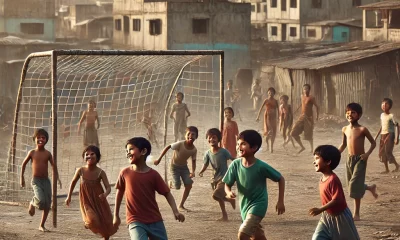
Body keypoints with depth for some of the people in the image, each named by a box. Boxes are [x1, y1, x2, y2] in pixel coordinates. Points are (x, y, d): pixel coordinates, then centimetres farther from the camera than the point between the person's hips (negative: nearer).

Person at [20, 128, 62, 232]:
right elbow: (24, 164, 9)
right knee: (41, 200, -25)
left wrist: (57, 178, -3)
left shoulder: (47, 154, 2)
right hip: (36, 181, -3)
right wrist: (22, 178, 10)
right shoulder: (32, 152, -2)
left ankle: (42, 225, 16)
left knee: (47, 205, 2)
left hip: (46, 181, 3)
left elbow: (53, 166, 7)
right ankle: (32, 204, 10)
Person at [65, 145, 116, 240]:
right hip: (87, 202, -1)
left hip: (99, 201, 1)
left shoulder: (101, 172, -15)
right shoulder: (80, 171, -11)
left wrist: (105, 194, -42)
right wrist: (69, 196, 11)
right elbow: (73, 182, 7)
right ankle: (87, 222, 12)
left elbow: (108, 187, -19)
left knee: (106, 225, 9)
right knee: (92, 221, -25)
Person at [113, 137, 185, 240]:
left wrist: (175, 211, -15)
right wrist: (116, 216, 17)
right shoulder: (125, 173, -4)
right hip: (135, 221, -2)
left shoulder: (153, 174, -5)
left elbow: (167, 193, 0)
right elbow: (119, 193, 11)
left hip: (155, 221, 2)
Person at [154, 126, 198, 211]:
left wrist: (193, 172, -21)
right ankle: (170, 183, 26)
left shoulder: (194, 150, -15)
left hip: (184, 167, 4)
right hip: (174, 166, -4)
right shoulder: (180, 144, -29)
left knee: (189, 185, -7)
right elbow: (168, 147, -20)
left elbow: (193, 161, -4)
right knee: (177, 187, -12)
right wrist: (159, 159, -20)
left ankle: (181, 205, 6)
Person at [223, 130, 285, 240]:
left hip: (258, 205, -5)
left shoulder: (261, 167, -20)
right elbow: (227, 184, -1)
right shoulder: (235, 164, -10)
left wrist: (280, 201, -9)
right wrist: (229, 192, -25)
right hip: (244, 206, 5)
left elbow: (280, 179, -8)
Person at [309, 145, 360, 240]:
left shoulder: (333, 179, -28)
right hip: (328, 216, 8)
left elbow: (336, 200, -31)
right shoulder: (323, 179, 1)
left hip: (340, 217, -8)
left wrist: (320, 210, -34)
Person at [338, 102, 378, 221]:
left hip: (360, 160, -6)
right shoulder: (345, 129, 3)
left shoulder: (362, 129, -13)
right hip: (349, 159, 6)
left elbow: (373, 143, -4)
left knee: (355, 185, -10)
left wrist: (367, 154, -18)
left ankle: (356, 214, -3)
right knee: (352, 185, 13)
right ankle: (371, 187, 44)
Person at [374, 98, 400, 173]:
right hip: (383, 135, 7)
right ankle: (386, 169, 13)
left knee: (388, 151, -10)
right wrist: (376, 136, 19)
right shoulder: (382, 115, 10)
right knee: (382, 152, 4)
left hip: (389, 134, -7)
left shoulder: (391, 116, -11)